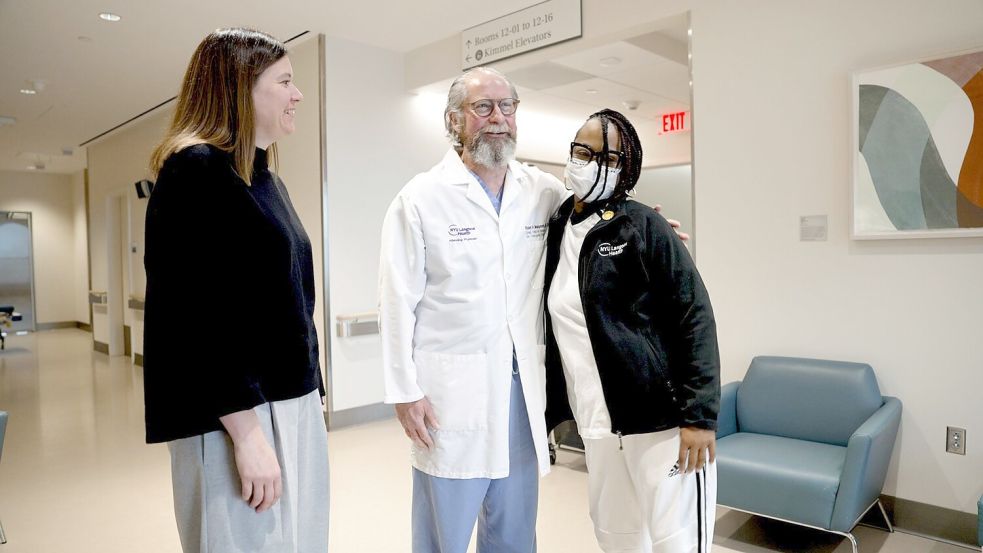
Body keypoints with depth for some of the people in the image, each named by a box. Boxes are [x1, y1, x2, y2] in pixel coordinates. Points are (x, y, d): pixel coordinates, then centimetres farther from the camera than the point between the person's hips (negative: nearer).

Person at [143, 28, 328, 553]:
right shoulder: (195, 170, -11)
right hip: (236, 415, -8)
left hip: (292, 404, 8)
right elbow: (193, 315, -19)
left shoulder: (266, 179, 15)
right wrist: (247, 431, -20)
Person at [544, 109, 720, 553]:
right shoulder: (554, 230, 8)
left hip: (661, 418, -5)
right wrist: (543, 413, 13)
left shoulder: (643, 225, -8)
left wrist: (699, 415, -16)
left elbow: (694, 316, -11)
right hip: (596, 425, 6)